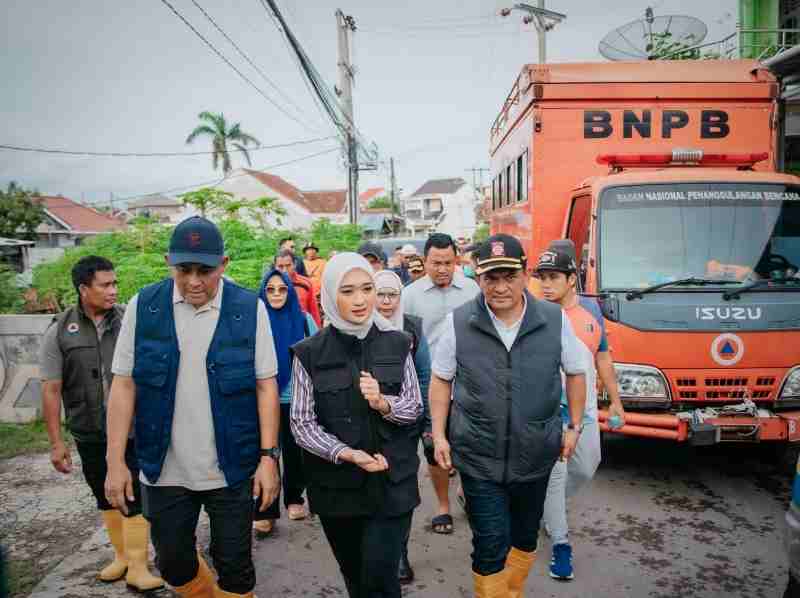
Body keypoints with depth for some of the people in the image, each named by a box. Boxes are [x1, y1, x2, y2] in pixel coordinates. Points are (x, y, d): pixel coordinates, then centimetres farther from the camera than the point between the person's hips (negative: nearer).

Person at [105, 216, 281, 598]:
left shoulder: (249, 309, -8)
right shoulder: (143, 307, -4)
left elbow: (265, 386, -5)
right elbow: (123, 384, 0)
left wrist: (268, 457, -8)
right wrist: (115, 462, -2)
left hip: (231, 469, -2)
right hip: (165, 470, 2)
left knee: (235, 565, 10)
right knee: (173, 563, 18)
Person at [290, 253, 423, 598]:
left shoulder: (397, 344, -2)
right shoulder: (309, 353, -6)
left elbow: (415, 409, 2)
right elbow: (301, 423, -6)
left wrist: (383, 403, -19)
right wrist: (347, 454, -20)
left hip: (391, 482, 0)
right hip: (336, 485, 1)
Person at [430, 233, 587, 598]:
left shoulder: (555, 320, -8)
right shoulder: (458, 323, -10)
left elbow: (575, 373, 7)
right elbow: (441, 379, 1)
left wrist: (574, 426, 6)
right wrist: (439, 435, -1)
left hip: (536, 457, 3)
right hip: (479, 459, -2)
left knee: (525, 536, 21)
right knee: (490, 545, 2)